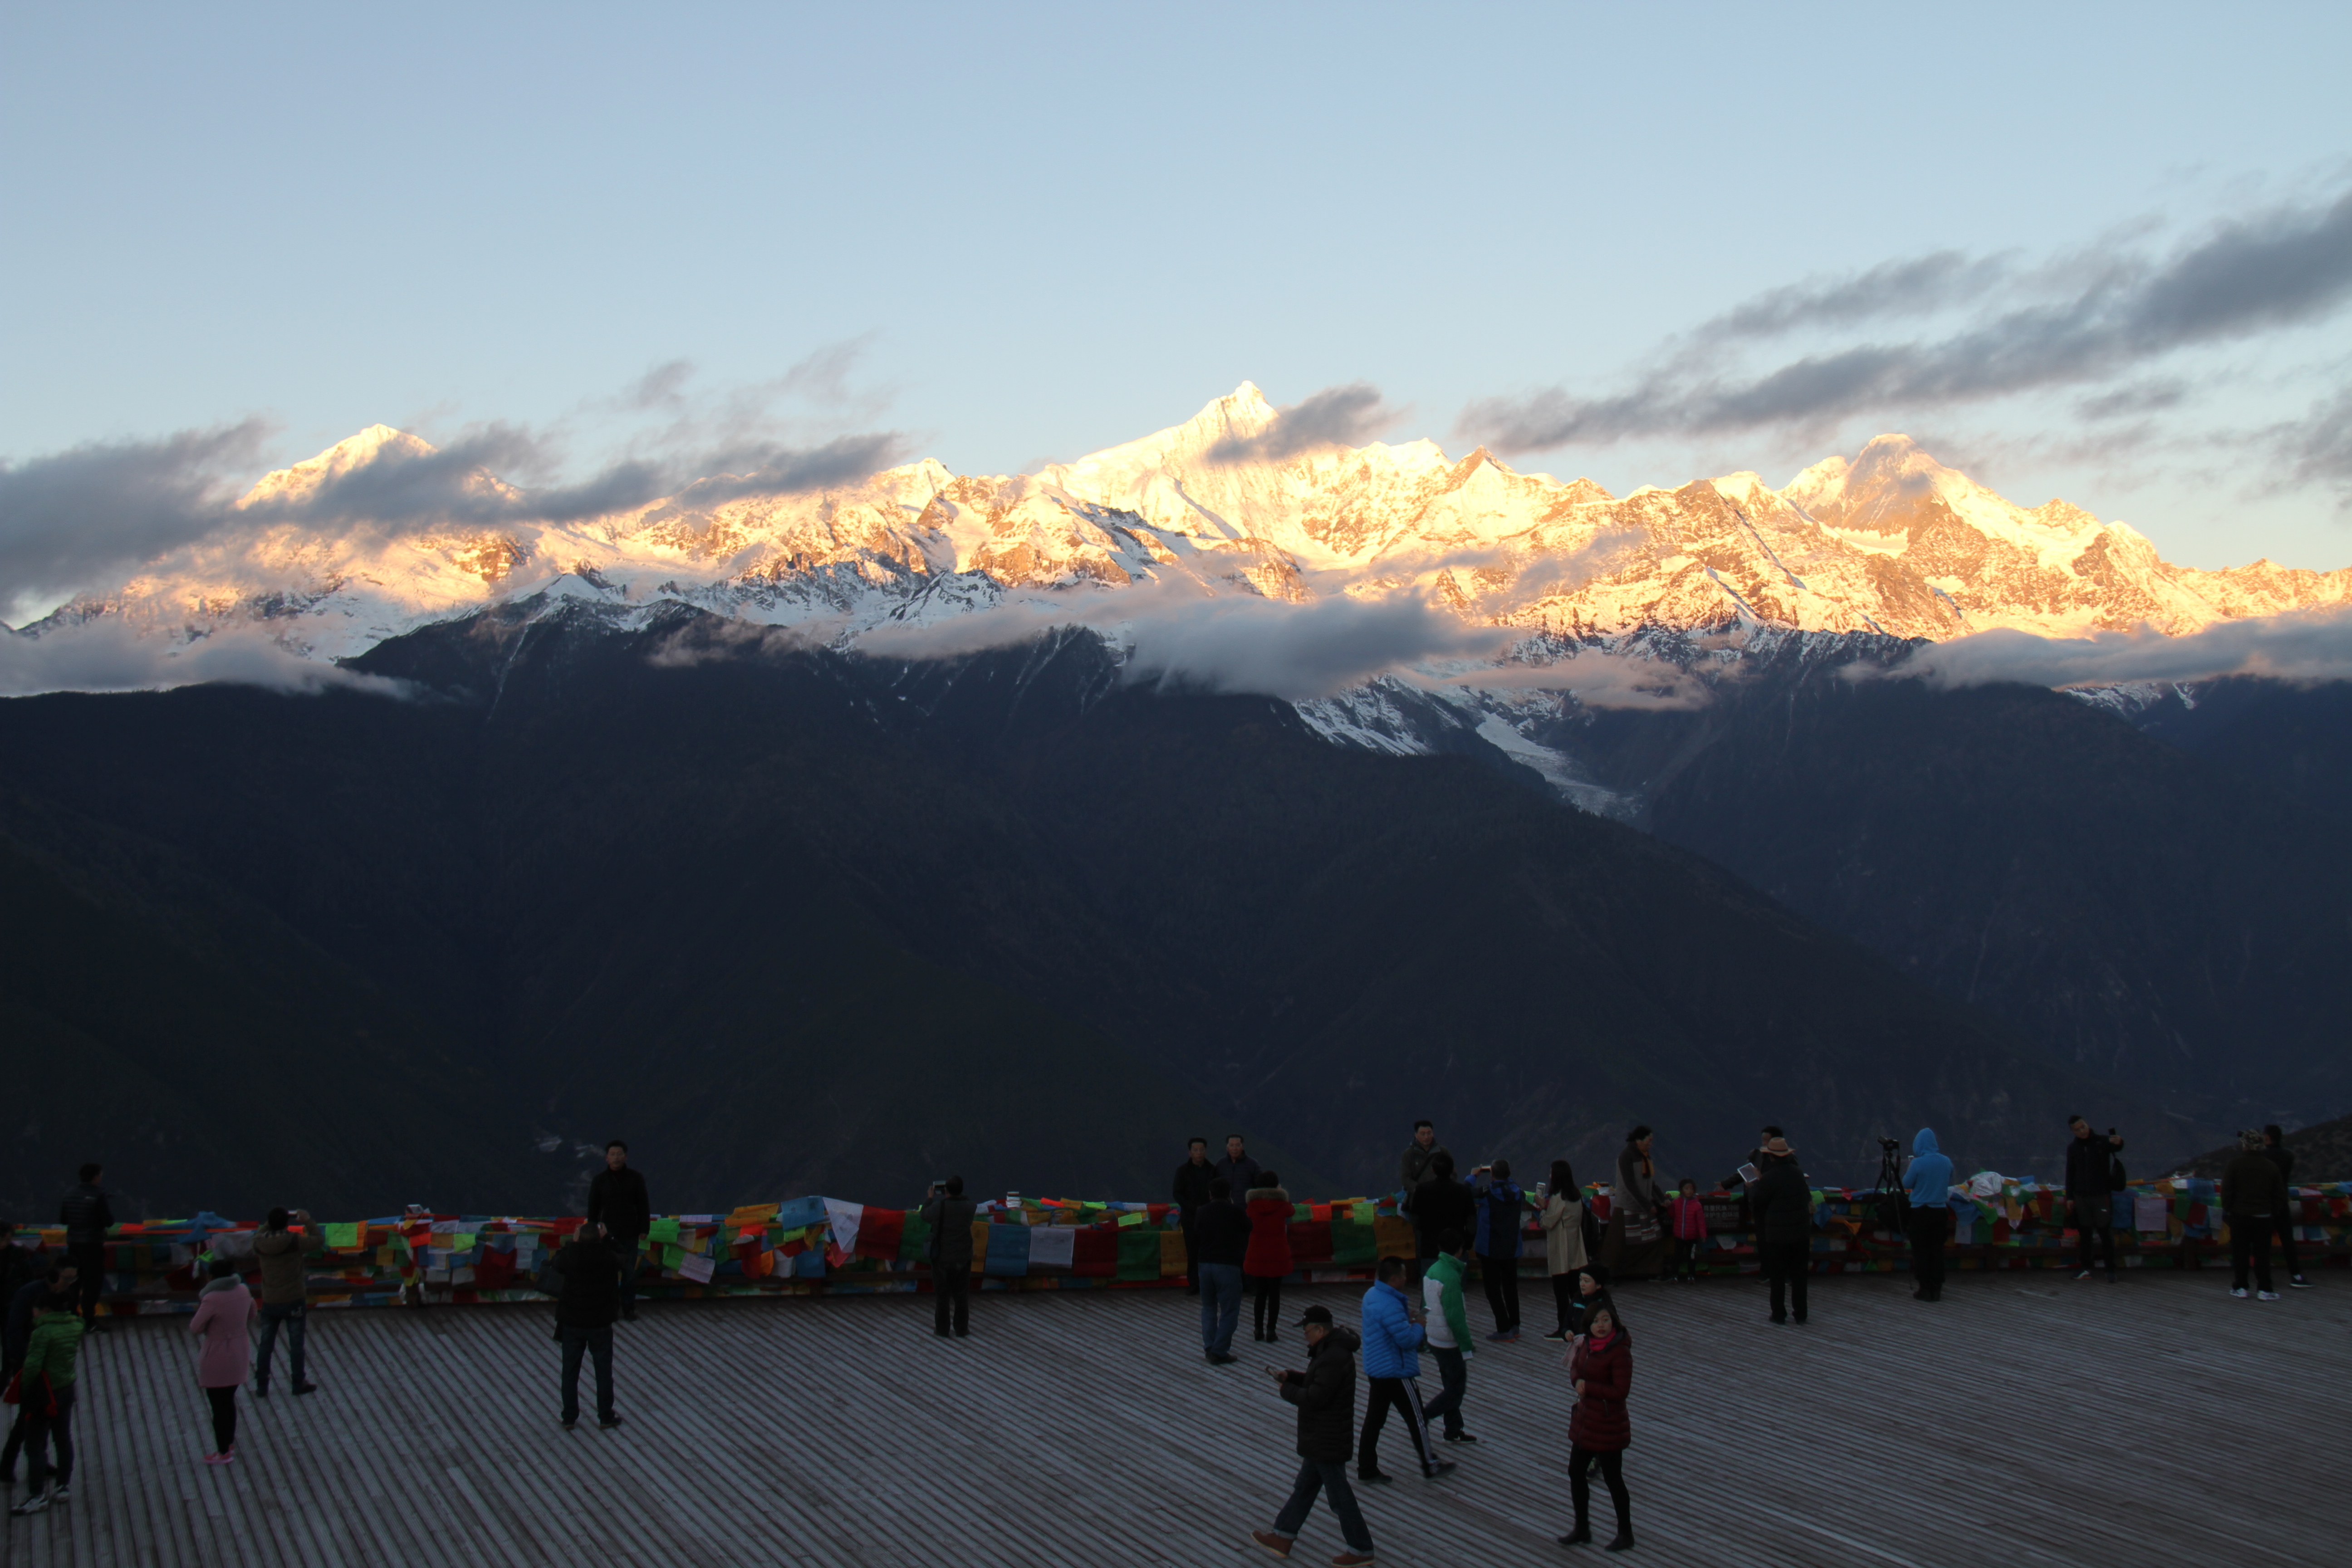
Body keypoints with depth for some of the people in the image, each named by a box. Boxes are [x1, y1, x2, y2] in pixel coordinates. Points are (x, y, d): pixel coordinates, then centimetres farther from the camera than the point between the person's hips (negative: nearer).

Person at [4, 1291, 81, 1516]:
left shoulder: (42, 1332, -20)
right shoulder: (75, 1327, 2)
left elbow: (33, 1365, -21)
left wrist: (25, 1389, -11)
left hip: (44, 1395, -8)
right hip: (67, 1392, 8)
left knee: (35, 1447, 0)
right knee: (64, 1440, 17)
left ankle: (37, 1497, 0)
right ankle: (64, 1487, 25)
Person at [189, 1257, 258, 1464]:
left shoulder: (212, 1300, -25)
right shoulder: (243, 1291, -3)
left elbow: (196, 1328, -17)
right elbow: (253, 1312, 14)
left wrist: (200, 1306, -4)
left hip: (217, 1360, -7)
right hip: (238, 1355, 7)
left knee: (219, 1407, 7)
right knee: (229, 1402, 23)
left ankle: (223, 1453, 16)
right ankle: (230, 1444, 35)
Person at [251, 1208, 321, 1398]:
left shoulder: (260, 1244, -11)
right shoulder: (294, 1242, -19)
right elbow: (318, 1240, -4)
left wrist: (270, 1223, 14)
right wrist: (308, 1222, 5)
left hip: (270, 1303, 3)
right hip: (294, 1302, -3)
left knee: (266, 1346, 12)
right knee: (296, 1345, 12)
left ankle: (261, 1387, 18)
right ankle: (299, 1383, 23)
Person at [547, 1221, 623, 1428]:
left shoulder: (570, 1257, -15)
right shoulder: (608, 1258, -17)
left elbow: (556, 1265, 8)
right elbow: (624, 1261, 5)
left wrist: (572, 1243, 11)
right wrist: (607, 1241, 8)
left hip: (572, 1325, 1)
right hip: (601, 1325, -1)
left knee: (570, 1372, 13)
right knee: (604, 1372, 11)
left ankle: (569, 1417, 19)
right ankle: (606, 1417, 17)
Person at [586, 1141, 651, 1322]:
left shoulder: (636, 1179, 1)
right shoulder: (600, 1180, 2)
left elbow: (643, 1206, 5)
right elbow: (593, 1208, 7)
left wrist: (644, 1229, 0)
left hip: (630, 1234, 0)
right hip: (608, 1233, 0)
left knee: (629, 1273, 2)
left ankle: (629, 1309, 12)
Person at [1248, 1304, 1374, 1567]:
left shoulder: (1334, 1358, -27)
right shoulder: (1330, 1350, 7)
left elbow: (1315, 1397, -29)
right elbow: (1317, 1383, 20)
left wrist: (1287, 1390, -14)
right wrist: (1290, 1377, 7)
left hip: (1328, 1443, -11)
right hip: (1320, 1439, 11)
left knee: (1339, 1495, 0)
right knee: (1304, 1488, 19)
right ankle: (1282, 1538, 30)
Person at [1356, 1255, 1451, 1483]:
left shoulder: (1372, 1295, 5)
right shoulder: (1390, 1306, -27)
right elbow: (1407, 1339, -24)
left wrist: (1406, 1317, 8)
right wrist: (1419, 1326, -6)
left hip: (1376, 1368, 10)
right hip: (1396, 1372, -10)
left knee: (1375, 1418, 13)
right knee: (1416, 1418, 6)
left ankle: (1366, 1470, 17)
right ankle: (1430, 1466, 18)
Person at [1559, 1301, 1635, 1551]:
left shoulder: (1620, 1352, -22)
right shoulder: (1588, 1344, 1)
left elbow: (1621, 1391, -24)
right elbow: (1575, 1370, 14)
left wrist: (1588, 1387, -19)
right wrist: (1579, 1382, -8)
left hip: (1608, 1425, -8)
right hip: (1586, 1419, 8)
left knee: (1613, 1479, 4)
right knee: (1576, 1472, 16)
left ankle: (1626, 1535, 20)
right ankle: (1582, 1530, 32)